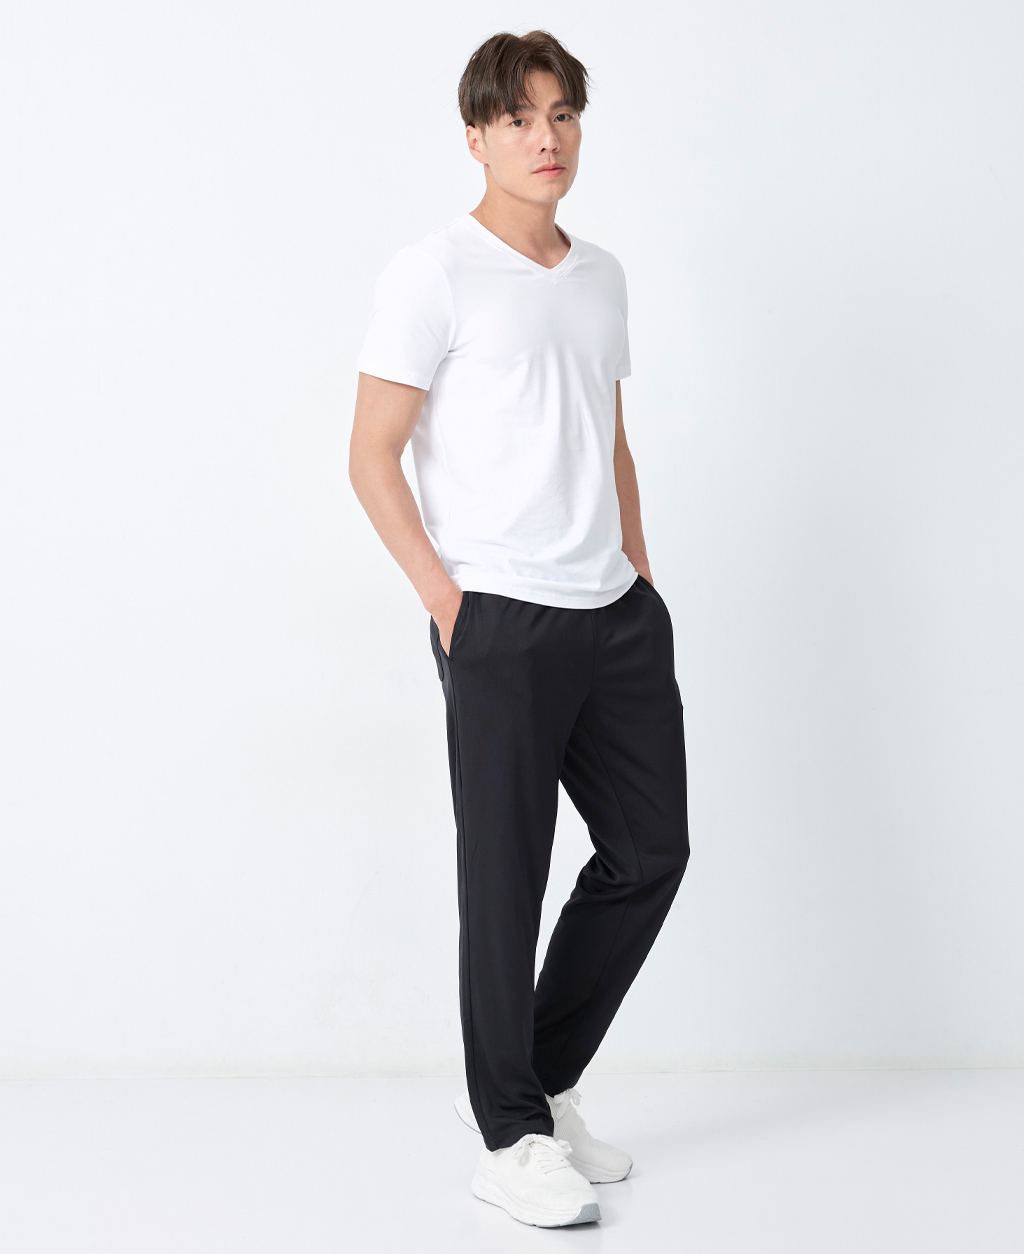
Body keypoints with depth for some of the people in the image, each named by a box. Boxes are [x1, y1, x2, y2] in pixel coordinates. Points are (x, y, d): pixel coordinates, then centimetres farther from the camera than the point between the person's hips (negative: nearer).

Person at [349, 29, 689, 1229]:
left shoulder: (600, 276, 15)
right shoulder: (433, 274, -5)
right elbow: (373, 457, -7)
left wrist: (637, 575, 12)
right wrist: (445, 599, -12)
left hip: (617, 614, 7)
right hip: (501, 621, -7)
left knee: (649, 850, 10)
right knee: (506, 874, 0)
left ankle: (541, 1082, 27)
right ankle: (510, 1137, 14)